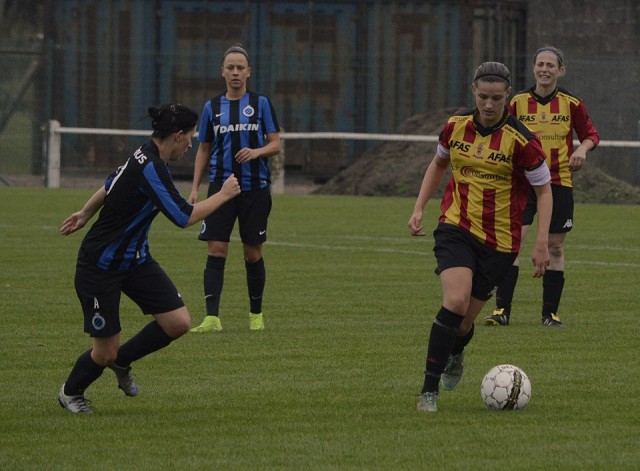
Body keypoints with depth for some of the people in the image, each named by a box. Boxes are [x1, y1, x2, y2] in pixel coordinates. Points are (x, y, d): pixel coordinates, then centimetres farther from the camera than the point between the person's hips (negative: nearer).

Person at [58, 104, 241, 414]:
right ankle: (70, 393, 30)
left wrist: (85, 214, 35)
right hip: (100, 268, -9)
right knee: (105, 352, -1)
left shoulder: (144, 157, 2)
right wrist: (223, 195, -15)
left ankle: (121, 360, 22)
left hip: (135, 259, 9)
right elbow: (184, 217, -29)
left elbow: (109, 186, 19)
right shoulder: (150, 169, -27)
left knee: (178, 322, -4)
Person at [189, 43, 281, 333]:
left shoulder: (261, 104, 3)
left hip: (255, 188, -1)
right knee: (216, 250, -10)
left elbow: (275, 144, 2)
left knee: (253, 254, 5)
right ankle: (212, 318, -14)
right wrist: (195, 188, 6)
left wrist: (256, 151, -19)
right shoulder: (212, 107, 8)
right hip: (220, 186, 1)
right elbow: (203, 150, 14)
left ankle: (256, 314, 20)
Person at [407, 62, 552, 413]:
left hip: (499, 241, -1)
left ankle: (455, 355, 44)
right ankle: (429, 390, -16)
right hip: (455, 228, 1)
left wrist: (541, 243, -9)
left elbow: (544, 190, -3)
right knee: (456, 301, -24)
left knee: (463, 321, 5)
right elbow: (439, 163, 19)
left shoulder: (521, 140, -13)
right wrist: (419, 209, 13)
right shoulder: (456, 126, -1)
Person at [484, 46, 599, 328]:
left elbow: (591, 135, 10)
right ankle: (502, 309, -12)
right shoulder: (518, 102, 3)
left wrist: (583, 149, -11)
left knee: (555, 247, 5)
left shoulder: (571, 104, 1)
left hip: (559, 183, 0)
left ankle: (551, 312, 15)